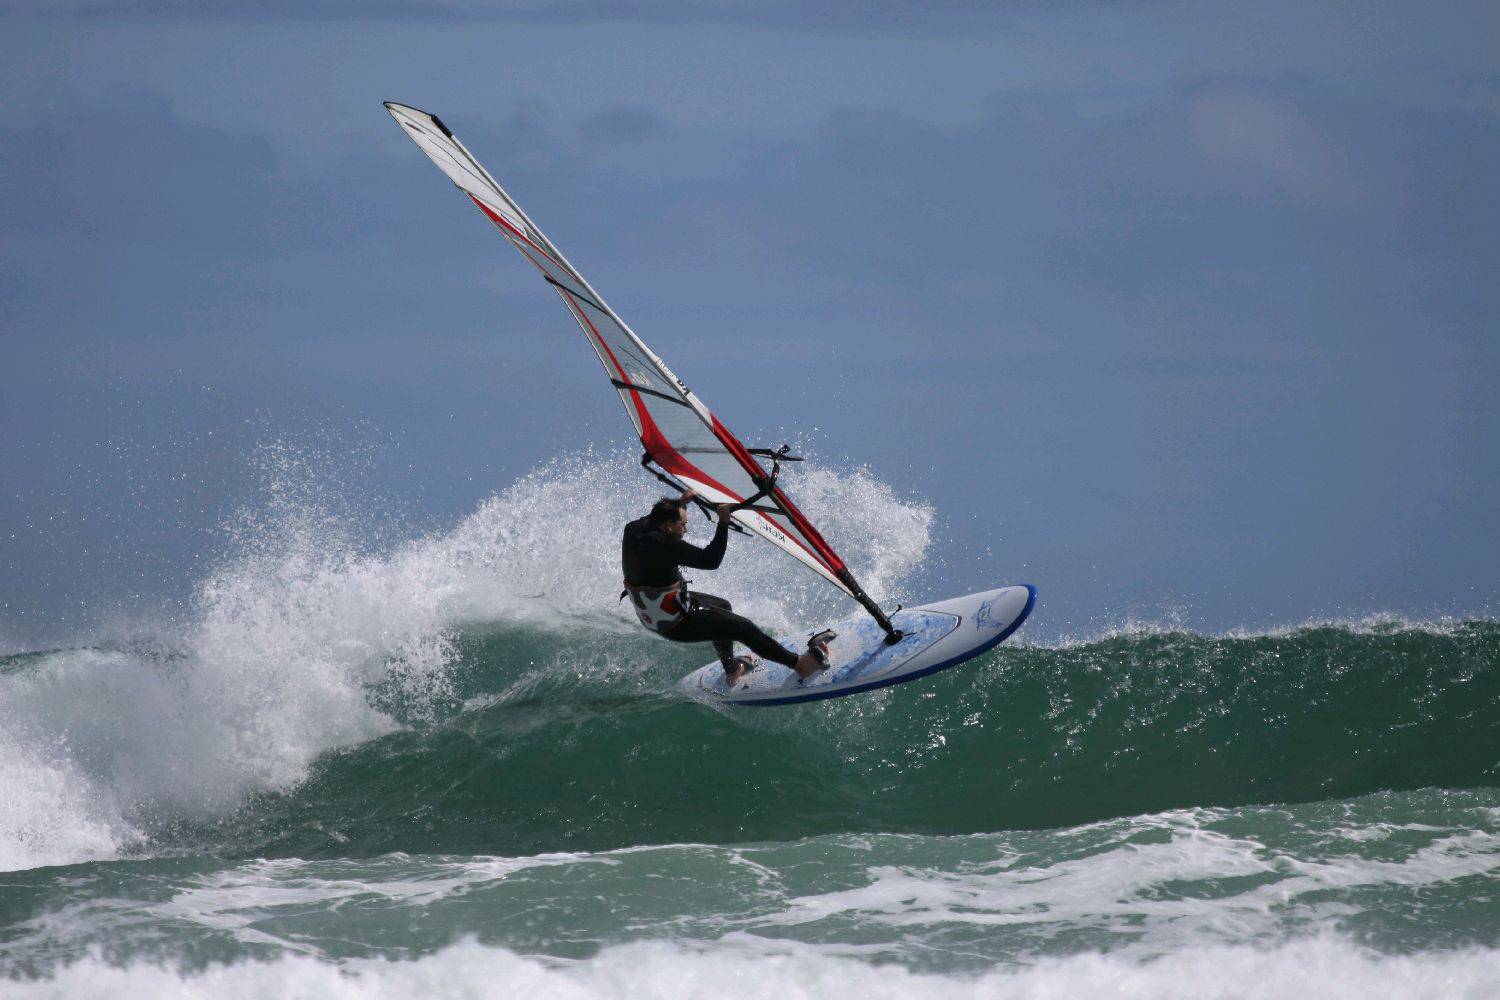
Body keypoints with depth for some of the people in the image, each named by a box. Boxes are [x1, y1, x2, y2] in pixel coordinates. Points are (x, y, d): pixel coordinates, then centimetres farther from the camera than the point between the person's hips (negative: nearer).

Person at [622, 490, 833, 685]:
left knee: (722, 606, 30)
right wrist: (723, 522, -26)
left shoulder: (632, 531, -5)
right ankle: (799, 664, 4)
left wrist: (680, 502, 27)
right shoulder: (665, 545, -31)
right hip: (676, 624, -9)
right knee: (742, 627, -2)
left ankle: (731, 671, 42)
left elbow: (653, 518, 21)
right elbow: (711, 560, -31)